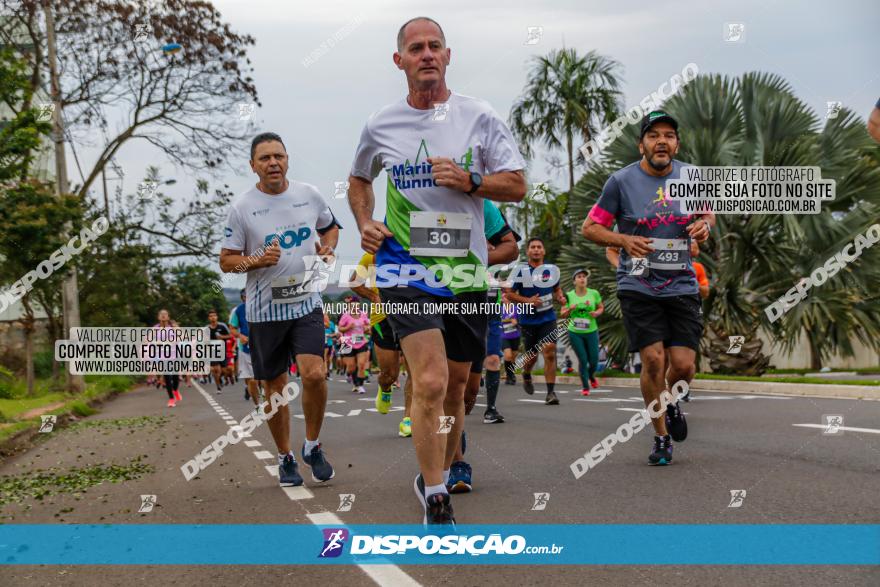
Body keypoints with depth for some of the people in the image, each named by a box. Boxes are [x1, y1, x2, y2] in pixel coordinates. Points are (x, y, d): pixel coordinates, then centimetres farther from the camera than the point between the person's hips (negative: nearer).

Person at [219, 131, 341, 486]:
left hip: (306, 302, 1)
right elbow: (226, 260, 0)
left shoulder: (309, 195, 4)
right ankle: (285, 458, 25)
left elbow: (330, 228, 22)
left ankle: (312, 446, 7)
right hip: (264, 310, -1)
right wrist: (257, 261, -19)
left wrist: (326, 248, 1)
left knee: (314, 374, -16)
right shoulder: (242, 207, -4)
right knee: (275, 388, 7)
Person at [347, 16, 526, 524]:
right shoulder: (380, 126, 6)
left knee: (455, 387, 12)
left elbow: (517, 185, 1)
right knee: (430, 382, -17)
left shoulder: (480, 117, 3)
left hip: (466, 271, 2)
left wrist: (471, 181, -16)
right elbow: (359, 180, 24)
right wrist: (365, 223, 7)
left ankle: (438, 477, 34)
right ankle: (436, 502, -8)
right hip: (406, 268, -2)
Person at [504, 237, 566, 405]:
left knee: (550, 353, -14)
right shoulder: (521, 271, -6)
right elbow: (510, 294, -4)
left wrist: (560, 297, 0)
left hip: (548, 318, 1)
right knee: (532, 356, 10)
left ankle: (551, 392, -9)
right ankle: (526, 375, 46)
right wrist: (528, 301, -17)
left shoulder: (552, 270, 5)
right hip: (528, 320, -1)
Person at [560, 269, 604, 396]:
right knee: (582, 360, -2)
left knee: (594, 360, 2)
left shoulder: (594, 293, -3)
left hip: (591, 332, 1)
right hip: (575, 333, -1)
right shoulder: (569, 296, -4)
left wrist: (597, 313, -11)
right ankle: (585, 386, 15)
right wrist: (570, 309, -19)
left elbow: (601, 307, 10)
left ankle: (591, 376, 37)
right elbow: (563, 314, 1)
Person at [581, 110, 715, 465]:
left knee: (684, 365, -4)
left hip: (682, 286, 2)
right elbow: (590, 227, 0)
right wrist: (624, 240, -17)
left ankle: (672, 402, 32)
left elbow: (707, 213, 20)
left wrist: (705, 224, -4)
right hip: (638, 287, -2)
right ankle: (661, 437, 9)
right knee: (653, 359, -11)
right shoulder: (621, 181, -4)